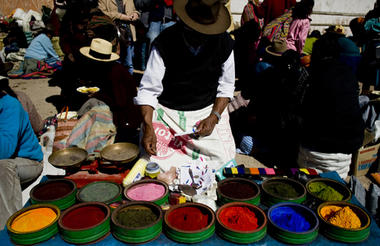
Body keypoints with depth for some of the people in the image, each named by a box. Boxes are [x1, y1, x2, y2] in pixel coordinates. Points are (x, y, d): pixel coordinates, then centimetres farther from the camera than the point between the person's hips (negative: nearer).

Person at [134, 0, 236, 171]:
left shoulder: (224, 43, -7)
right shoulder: (164, 43, -15)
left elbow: (226, 87, 2)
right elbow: (148, 91, -14)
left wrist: (214, 117, -13)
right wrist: (148, 128, -27)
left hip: (208, 111, 3)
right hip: (168, 112, -2)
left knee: (223, 159, -12)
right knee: (156, 166, -18)